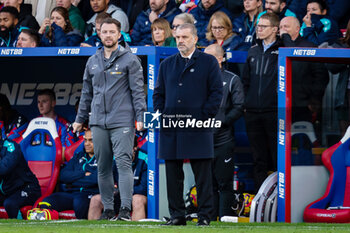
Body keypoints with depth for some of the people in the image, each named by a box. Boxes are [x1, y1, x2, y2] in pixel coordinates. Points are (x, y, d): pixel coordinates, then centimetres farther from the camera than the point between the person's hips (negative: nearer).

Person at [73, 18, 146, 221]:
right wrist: (80, 119, 18)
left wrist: (140, 116, -12)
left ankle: (126, 208, -16)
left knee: (124, 163, -12)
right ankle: (108, 208, 11)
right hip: (98, 122, 5)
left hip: (122, 121, -5)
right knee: (103, 167, 6)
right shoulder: (93, 62, 16)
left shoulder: (130, 60, 1)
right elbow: (87, 93, 21)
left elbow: (138, 90, -3)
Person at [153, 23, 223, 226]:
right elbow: (158, 93, 19)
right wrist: (161, 116, 4)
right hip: (171, 129, 4)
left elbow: (217, 93, 0)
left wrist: (204, 117, -8)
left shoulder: (209, 62, 4)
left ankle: (205, 215, 2)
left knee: (203, 176, -2)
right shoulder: (167, 64, 17)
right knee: (173, 175, 4)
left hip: (198, 128, -4)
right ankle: (177, 215, 10)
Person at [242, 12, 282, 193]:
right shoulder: (253, 51, 16)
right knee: (259, 158, 9)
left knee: (278, 156, -4)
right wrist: (245, 103, 15)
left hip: (274, 111, -5)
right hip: (253, 113, 5)